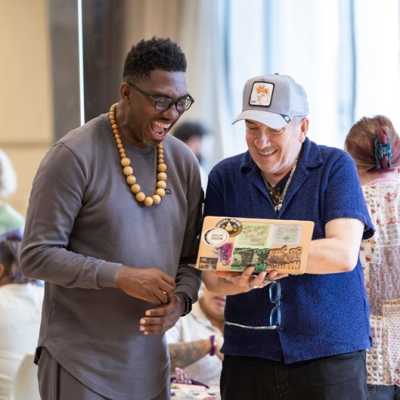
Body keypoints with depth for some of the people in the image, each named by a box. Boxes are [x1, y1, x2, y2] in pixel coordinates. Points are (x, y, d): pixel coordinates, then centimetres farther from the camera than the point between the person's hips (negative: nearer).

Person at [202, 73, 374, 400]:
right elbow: (211, 274, 1)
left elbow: (344, 253, -15)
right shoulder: (225, 176, 6)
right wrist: (237, 282, -23)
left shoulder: (335, 167, -2)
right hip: (248, 352, 3)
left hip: (330, 351, -2)